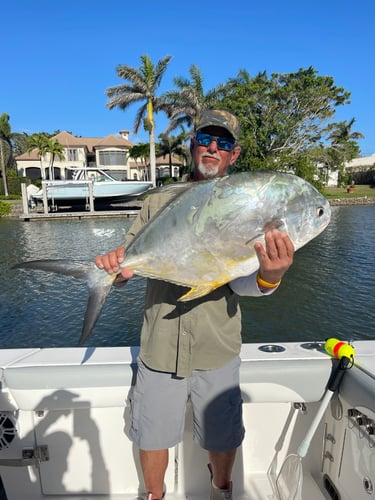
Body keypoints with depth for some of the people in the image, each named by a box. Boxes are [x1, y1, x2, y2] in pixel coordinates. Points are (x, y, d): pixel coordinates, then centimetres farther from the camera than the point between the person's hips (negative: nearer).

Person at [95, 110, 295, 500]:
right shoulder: (159, 203, 3)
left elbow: (241, 280, -14)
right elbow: (127, 256, 2)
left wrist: (269, 278, -36)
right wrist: (113, 266, -21)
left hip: (217, 350, 0)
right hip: (159, 346, 1)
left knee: (222, 435, 19)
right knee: (152, 433, 18)